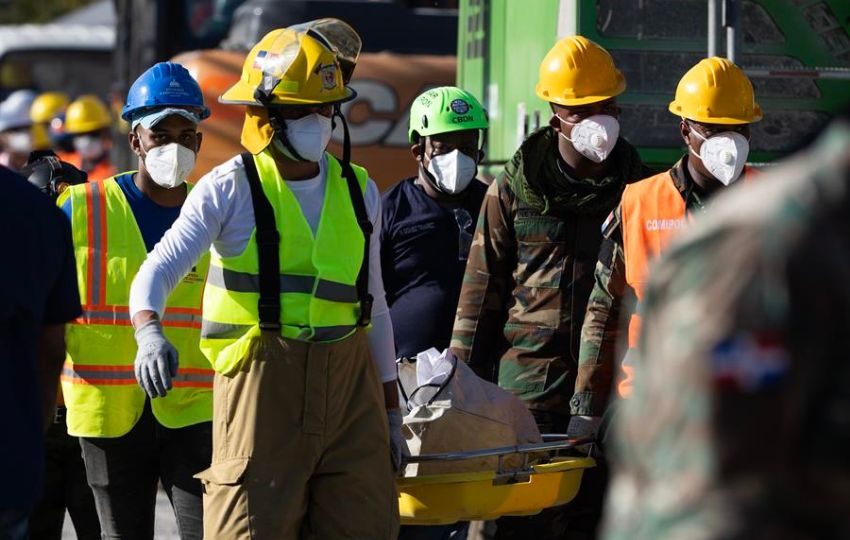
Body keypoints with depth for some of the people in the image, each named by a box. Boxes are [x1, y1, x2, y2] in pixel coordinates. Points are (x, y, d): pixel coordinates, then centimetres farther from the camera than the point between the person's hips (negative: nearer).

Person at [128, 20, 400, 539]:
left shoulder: (359, 191, 12)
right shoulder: (232, 189, -3)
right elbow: (158, 270, -11)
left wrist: (391, 410, 19)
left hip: (348, 379, 5)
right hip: (264, 377, -5)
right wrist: (149, 333, -32)